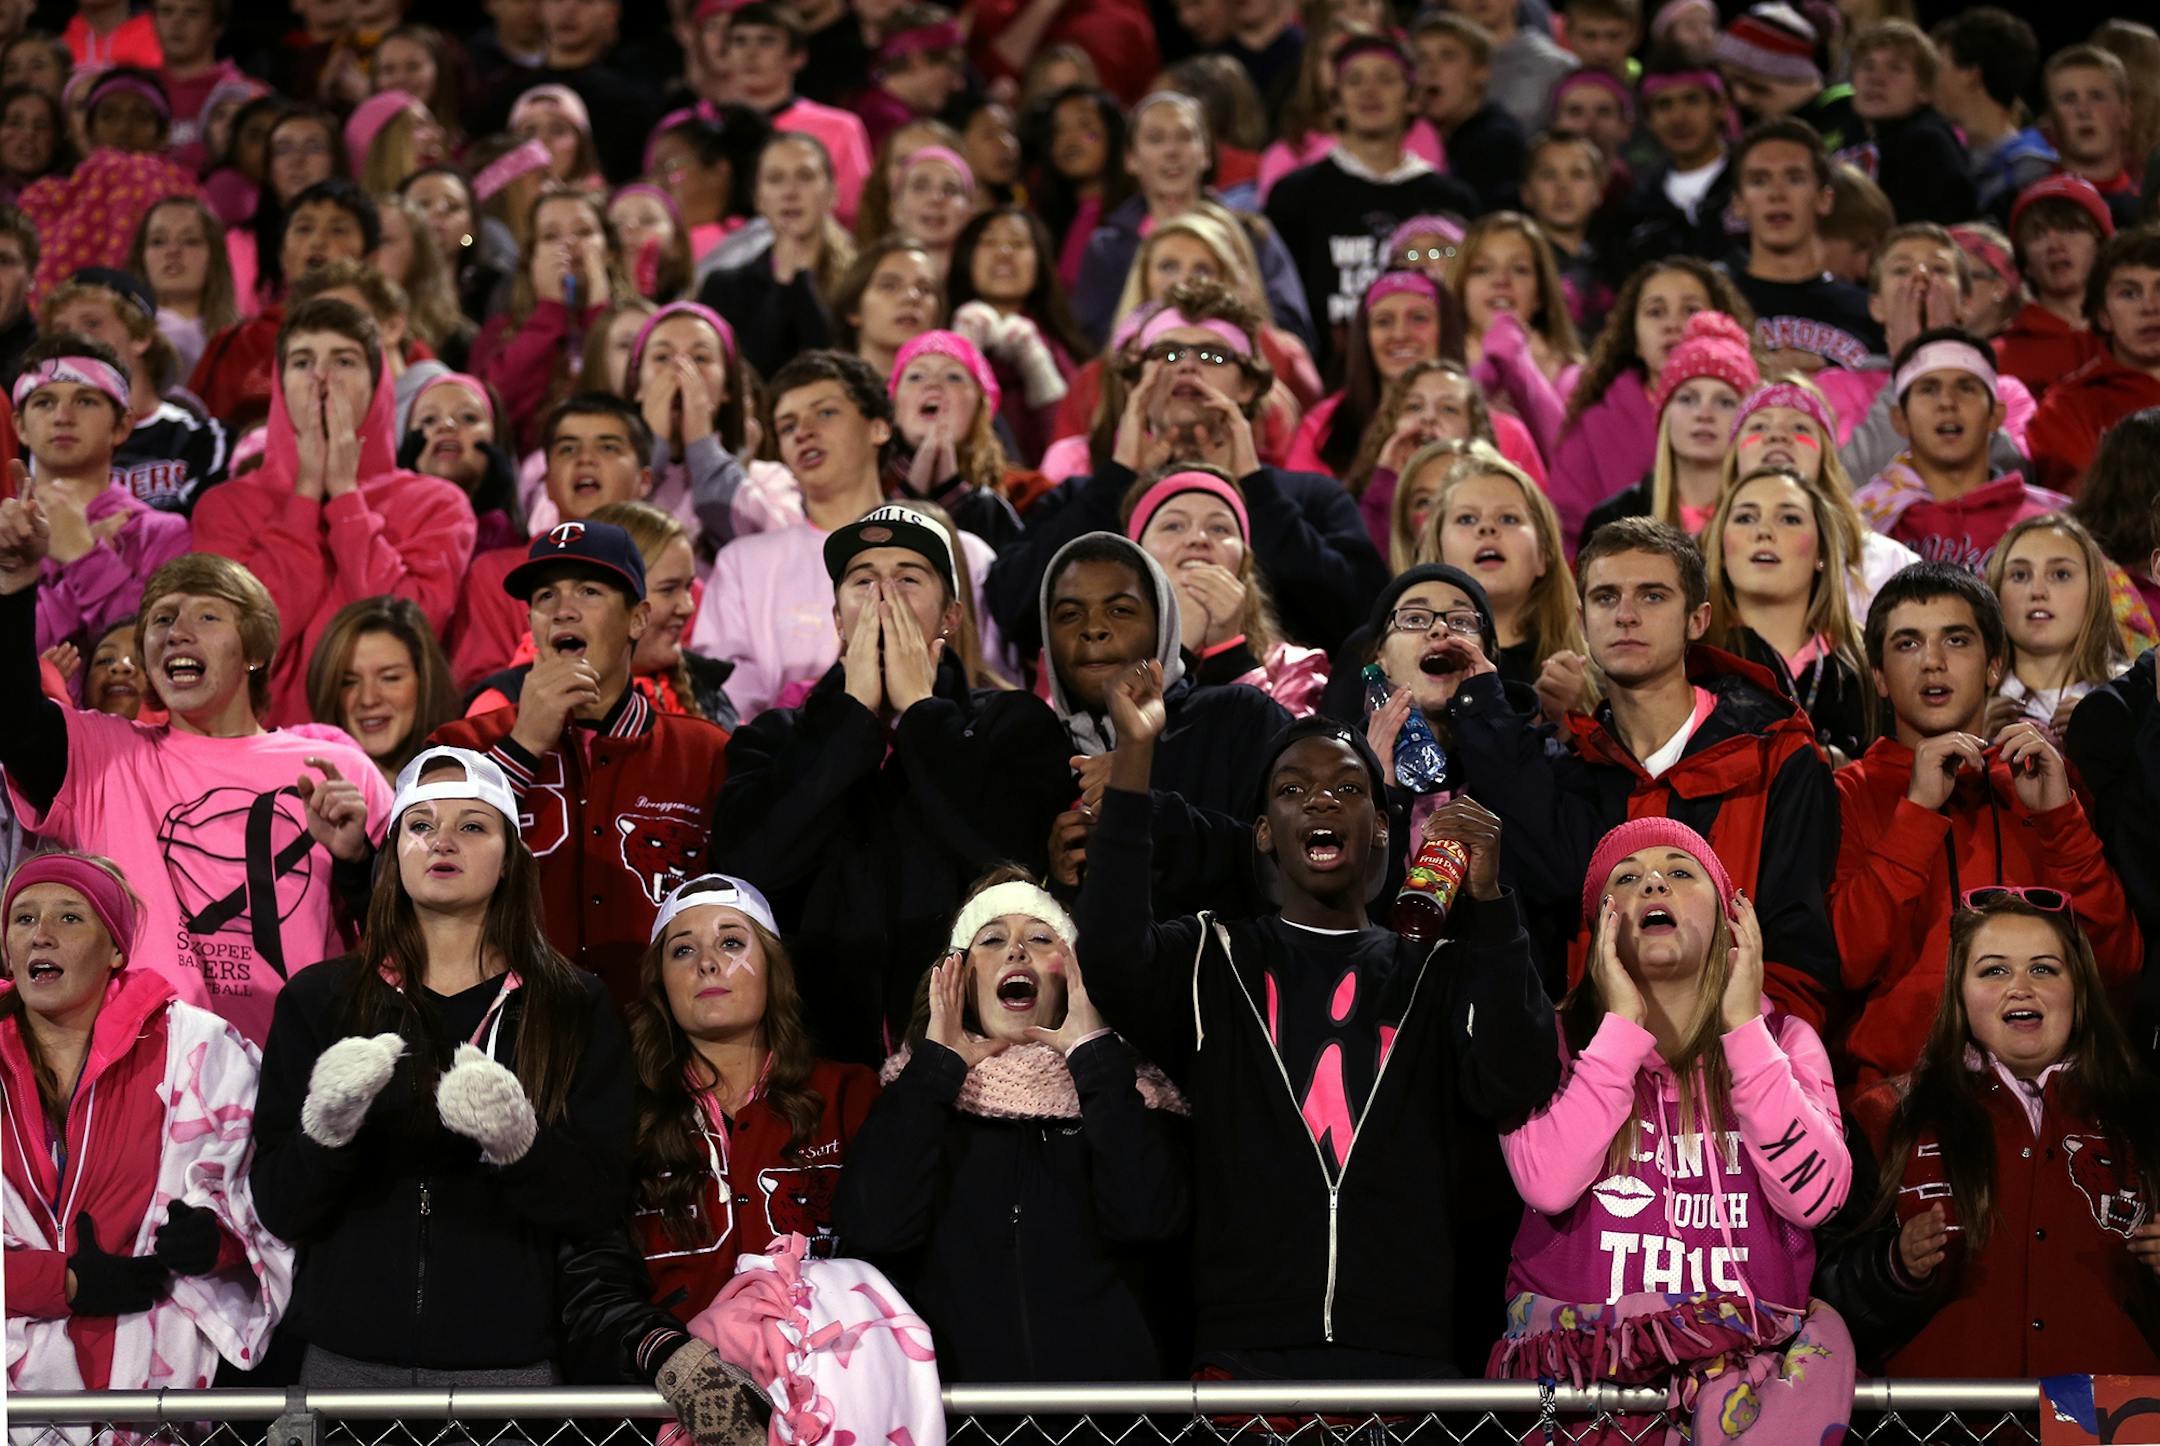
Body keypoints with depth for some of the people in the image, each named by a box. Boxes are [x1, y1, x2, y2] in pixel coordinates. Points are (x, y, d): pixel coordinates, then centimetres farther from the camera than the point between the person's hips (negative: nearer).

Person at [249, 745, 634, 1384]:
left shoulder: (574, 1009, 5)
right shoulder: (319, 1000, 6)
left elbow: (601, 1202, -4)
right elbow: (277, 1206, 0)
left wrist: (520, 1143, -23)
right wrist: (325, 1130, -20)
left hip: (508, 1356, 0)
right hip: (349, 1354, 1)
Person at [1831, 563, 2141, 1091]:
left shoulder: (2043, 785, 15)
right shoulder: (1848, 795, 8)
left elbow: (2118, 964, 6)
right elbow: (1843, 963, -7)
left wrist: (2060, 816, -3)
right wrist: (1918, 811, -8)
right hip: (1897, 1083, -2)